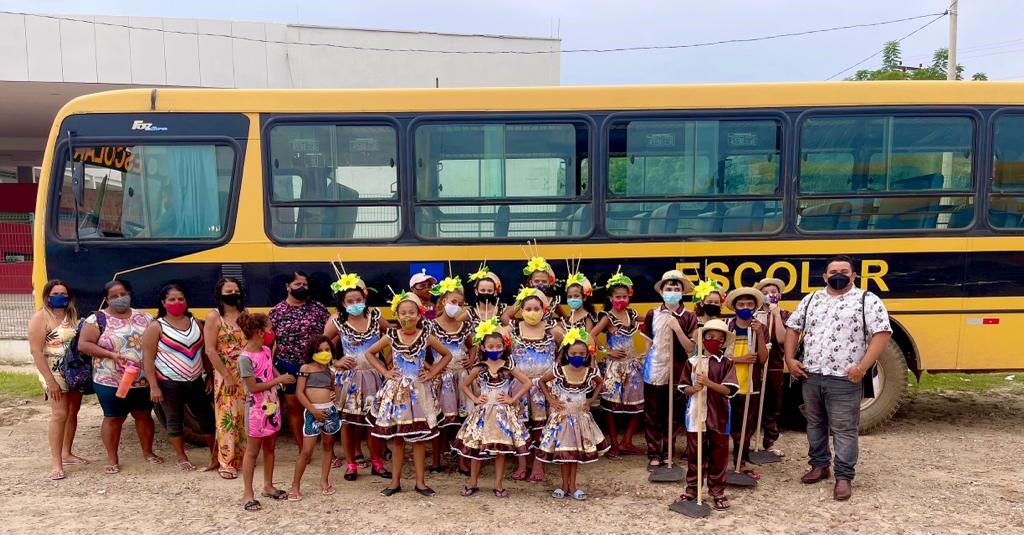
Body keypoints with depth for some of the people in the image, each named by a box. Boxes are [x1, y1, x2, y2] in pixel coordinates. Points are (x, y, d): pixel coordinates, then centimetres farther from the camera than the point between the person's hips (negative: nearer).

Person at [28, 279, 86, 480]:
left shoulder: (72, 315, 10)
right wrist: (50, 381, -19)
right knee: (60, 414, -12)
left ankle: (66, 454, 23)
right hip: (55, 373, -6)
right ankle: (56, 463, -9)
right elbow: (36, 351, -14)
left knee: (73, 413, 10)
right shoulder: (41, 317, -9)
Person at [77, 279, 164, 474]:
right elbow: (83, 344, -10)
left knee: (144, 415, 12)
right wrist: (111, 354, -19)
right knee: (113, 418, 5)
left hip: (143, 380, 3)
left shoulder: (144, 318, 7)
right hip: (111, 382, -3)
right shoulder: (98, 319, -4)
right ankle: (112, 459, 17)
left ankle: (147, 452, 28)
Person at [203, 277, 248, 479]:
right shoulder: (214, 317, -4)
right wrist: (227, 376, -13)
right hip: (226, 375, -4)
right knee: (228, 418, -3)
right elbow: (210, 351, -10)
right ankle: (226, 463, 5)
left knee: (245, 417, 8)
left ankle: (242, 457, 21)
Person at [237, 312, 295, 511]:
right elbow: (253, 387, -21)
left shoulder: (266, 351, 5)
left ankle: (268, 486, 28)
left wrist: (283, 377, -1)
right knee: (252, 451, 1)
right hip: (256, 409, -8)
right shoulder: (245, 358, -19)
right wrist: (278, 380, -19)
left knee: (270, 448, 16)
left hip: (272, 405, 8)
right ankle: (248, 494, 9)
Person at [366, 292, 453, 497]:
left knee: (420, 438, 4)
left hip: (419, 391, 0)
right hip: (397, 391, 0)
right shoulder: (391, 337, -2)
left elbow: (447, 355, 8)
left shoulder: (426, 337, -3)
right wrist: (384, 372, 0)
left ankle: (420, 481, 14)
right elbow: (369, 353, 9)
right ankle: (395, 481, 17)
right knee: (396, 438, 6)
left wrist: (432, 372, -1)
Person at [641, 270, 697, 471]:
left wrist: (677, 328, -20)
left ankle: (667, 451, 26)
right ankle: (654, 453, 15)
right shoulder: (652, 314, 0)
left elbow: (690, 349, -11)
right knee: (652, 414, 6)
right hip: (654, 371, 1)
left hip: (676, 372, 0)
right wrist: (647, 364, 10)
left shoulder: (689, 317, -5)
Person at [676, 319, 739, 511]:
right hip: (695, 415, 1)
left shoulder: (727, 363, -3)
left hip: (719, 417, -1)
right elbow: (683, 387, 3)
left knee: (719, 455, 7)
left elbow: (729, 389, -12)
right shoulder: (692, 362, 2)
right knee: (694, 453, 10)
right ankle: (692, 489, 23)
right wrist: (693, 389, -19)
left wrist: (708, 382, -23)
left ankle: (717, 491, 20)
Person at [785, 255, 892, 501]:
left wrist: (863, 367, -17)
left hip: (844, 380, -5)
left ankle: (844, 477, 10)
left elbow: (882, 333, -10)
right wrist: (790, 359, 5)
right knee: (815, 424, 16)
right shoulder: (811, 300, 11)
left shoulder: (867, 300, -3)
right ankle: (819, 465, 30)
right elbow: (793, 328, 16)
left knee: (844, 430, 0)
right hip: (811, 377, 5)